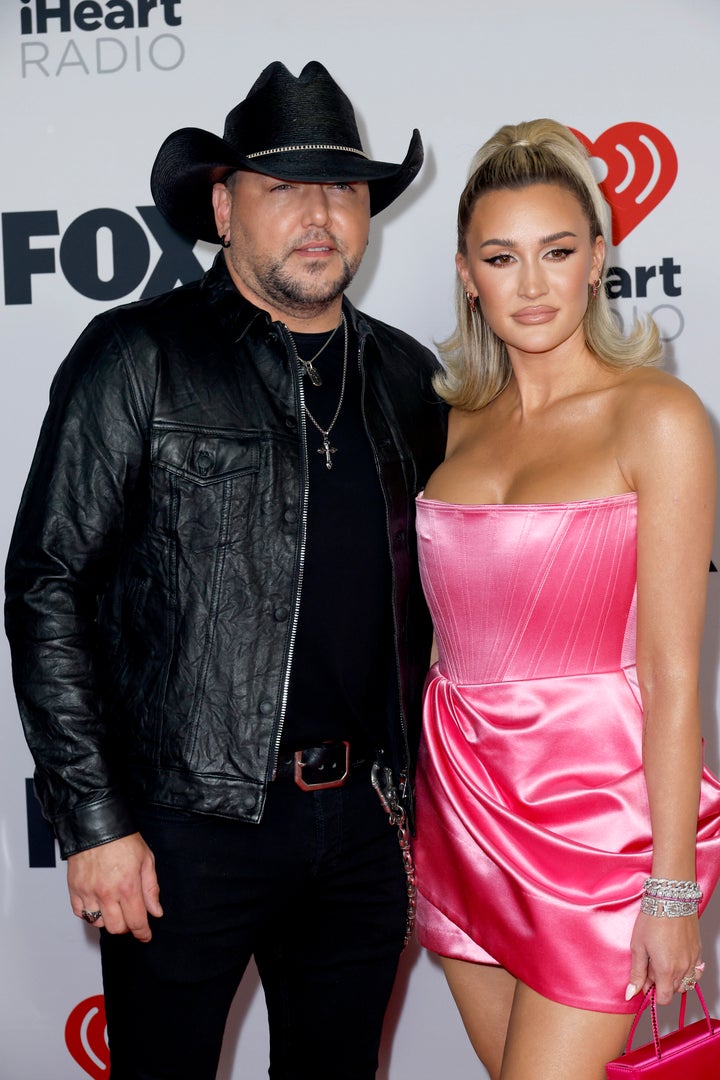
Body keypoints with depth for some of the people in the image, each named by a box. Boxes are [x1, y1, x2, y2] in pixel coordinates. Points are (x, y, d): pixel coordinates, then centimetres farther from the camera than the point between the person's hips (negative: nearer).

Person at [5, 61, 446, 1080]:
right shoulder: (139, 358, -6)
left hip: (365, 822, 5)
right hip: (188, 823, -4)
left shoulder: (405, 376, 8)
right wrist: (95, 824, -12)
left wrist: (417, 789, 13)